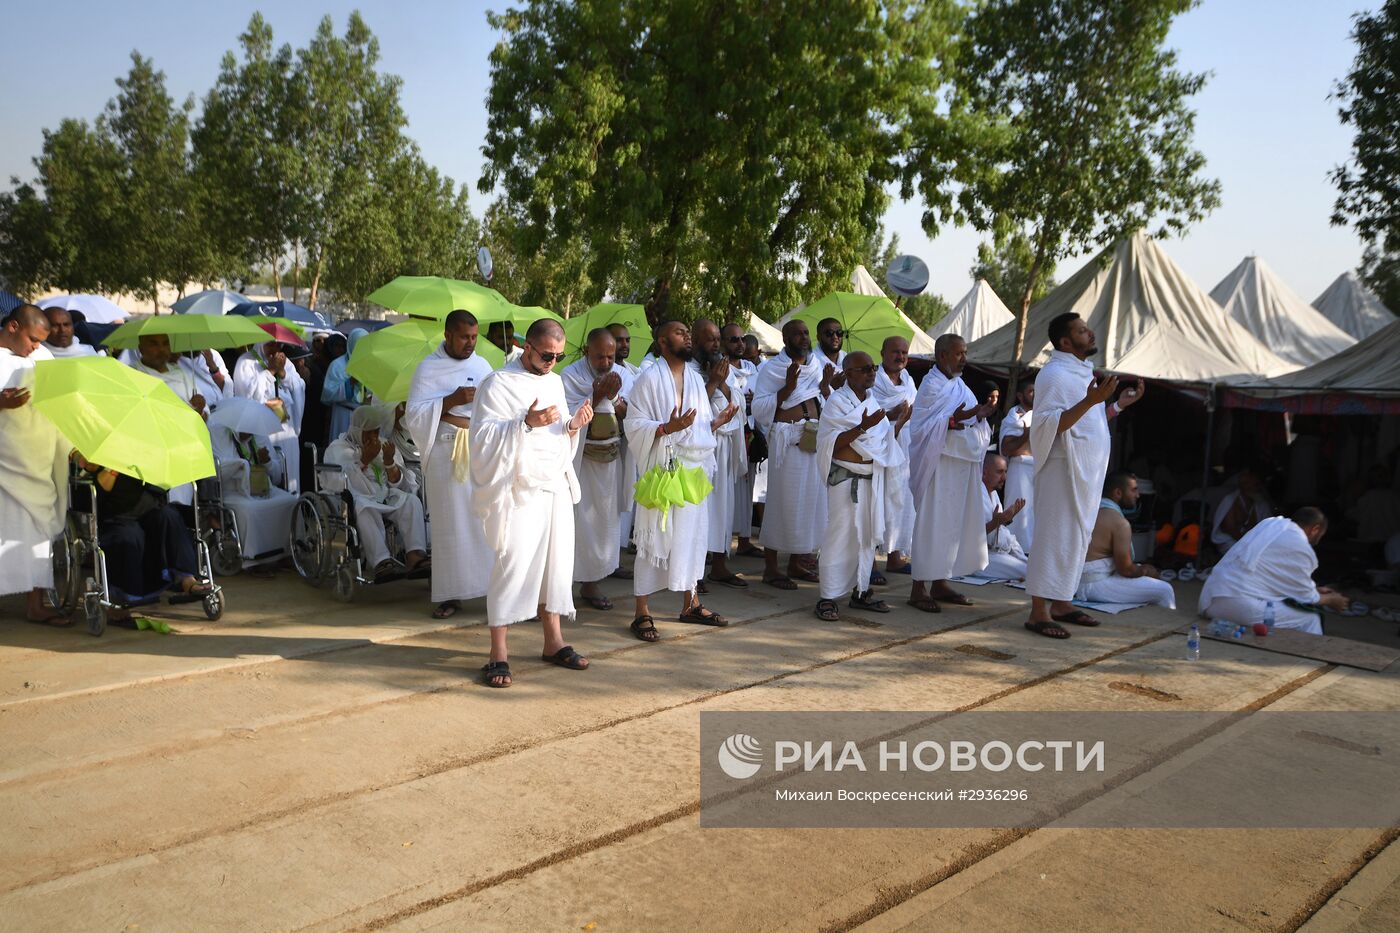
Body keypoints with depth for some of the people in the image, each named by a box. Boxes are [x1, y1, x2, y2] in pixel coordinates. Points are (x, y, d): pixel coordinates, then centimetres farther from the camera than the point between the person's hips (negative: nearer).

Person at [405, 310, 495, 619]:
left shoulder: (482, 365, 13)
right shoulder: (428, 369, 3)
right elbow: (413, 414, -5)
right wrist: (451, 401, -15)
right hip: (445, 455, -2)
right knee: (450, 524, 2)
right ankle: (450, 594, 9)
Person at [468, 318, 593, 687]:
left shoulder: (554, 381, 14)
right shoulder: (498, 385, -7)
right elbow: (483, 438, -15)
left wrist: (573, 424, -3)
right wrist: (526, 423, -27)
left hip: (556, 487, 7)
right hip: (517, 490, -7)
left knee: (555, 563, 10)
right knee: (512, 565, -8)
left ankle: (553, 641, 23)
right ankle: (498, 654, 0)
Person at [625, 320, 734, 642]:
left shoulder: (696, 379, 13)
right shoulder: (650, 379, -8)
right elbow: (634, 425, -12)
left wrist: (718, 421, 0)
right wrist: (667, 428, -26)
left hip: (694, 468, 7)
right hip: (661, 469, -7)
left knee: (693, 535, 13)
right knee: (654, 538, -3)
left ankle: (690, 603, 26)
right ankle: (642, 612, 5)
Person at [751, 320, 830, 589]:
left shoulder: (818, 366, 14)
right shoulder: (771, 369, -3)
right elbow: (759, 408, -10)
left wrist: (826, 387, -3)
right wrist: (787, 388, -18)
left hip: (816, 441, 6)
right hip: (787, 442, -6)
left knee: (811, 500, 9)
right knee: (782, 500, -4)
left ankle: (796, 563, 21)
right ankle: (770, 568, 5)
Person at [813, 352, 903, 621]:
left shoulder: (873, 400, 13)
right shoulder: (837, 402, -8)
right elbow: (830, 444, -19)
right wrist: (862, 427, -25)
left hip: (872, 477, 7)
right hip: (845, 478, -7)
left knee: (868, 534, 11)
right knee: (840, 535, -6)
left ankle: (860, 591, 21)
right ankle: (827, 597, 0)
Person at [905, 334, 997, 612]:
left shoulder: (960, 385, 14)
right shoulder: (931, 386, -10)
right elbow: (921, 428, -17)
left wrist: (980, 415, -1)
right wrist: (952, 420, -28)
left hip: (963, 465, 8)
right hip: (939, 465, -8)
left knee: (955, 523, 11)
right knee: (932, 524, -6)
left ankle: (939, 583, 19)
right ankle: (918, 588, 0)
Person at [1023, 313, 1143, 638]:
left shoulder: (1083, 371, 16)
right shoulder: (1055, 374, -13)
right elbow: (1050, 425, -23)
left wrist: (1120, 403, 15)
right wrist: (1090, 400, -30)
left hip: (1088, 471, 10)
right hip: (1064, 470, -9)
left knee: (1077, 536, 13)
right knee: (1056, 537, -8)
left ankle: (1061, 603, 22)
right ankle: (1039, 612, -3)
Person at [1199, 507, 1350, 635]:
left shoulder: (1272, 522, 16)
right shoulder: (1300, 548, -9)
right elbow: (1306, 598, 6)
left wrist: (1315, 589, 37)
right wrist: (1330, 600, 26)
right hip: (1238, 606, -9)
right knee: (1310, 617, 6)